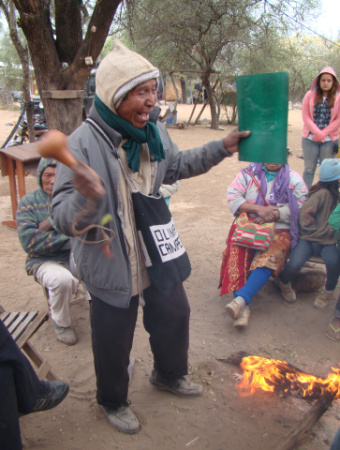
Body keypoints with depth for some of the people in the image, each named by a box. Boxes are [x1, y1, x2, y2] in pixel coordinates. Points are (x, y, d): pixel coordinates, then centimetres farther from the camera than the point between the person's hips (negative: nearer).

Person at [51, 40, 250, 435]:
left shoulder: (153, 132, -3)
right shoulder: (82, 144, -25)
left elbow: (176, 166, 18)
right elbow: (62, 218, -26)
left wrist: (221, 148, 12)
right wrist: (87, 198, -48)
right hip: (110, 267, -6)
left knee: (174, 314, 25)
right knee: (113, 341, 13)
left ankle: (168, 374, 56)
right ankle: (112, 401, 46)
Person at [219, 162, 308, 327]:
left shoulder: (294, 179, 9)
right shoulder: (248, 173, 10)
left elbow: (300, 208, -3)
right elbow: (232, 197, -3)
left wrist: (275, 213, -17)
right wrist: (258, 208, -15)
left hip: (279, 229, -1)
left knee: (267, 259, -31)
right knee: (236, 253, -29)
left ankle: (241, 299, -41)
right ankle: (243, 308, -35)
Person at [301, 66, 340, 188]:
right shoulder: (310, 95, 4)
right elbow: (305, 116, -1)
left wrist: (323, 134, -10)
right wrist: (317, 132, -12)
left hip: (329, 140, 0)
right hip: (310, 139, 0)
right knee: (309, 169, 7)